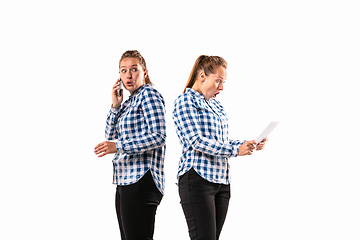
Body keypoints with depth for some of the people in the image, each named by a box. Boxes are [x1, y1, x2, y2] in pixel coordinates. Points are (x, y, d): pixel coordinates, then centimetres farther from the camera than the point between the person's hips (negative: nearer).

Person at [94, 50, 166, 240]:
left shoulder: (149, 94, -5)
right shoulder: (129, 102, 20)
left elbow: (158, 137, -16)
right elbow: (110, 134, 17)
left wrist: (119, 146, -21)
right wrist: (116, 105, 4)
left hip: (141, 180, -9)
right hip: (125, 181, 9)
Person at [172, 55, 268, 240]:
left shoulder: (215, 105, 20)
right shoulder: (185, 101, -5)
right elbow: (196, 141, -15)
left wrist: (249, 145, 6)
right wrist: (235, 150, -20)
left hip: (221, 182, 8)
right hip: (198, 180, -8)